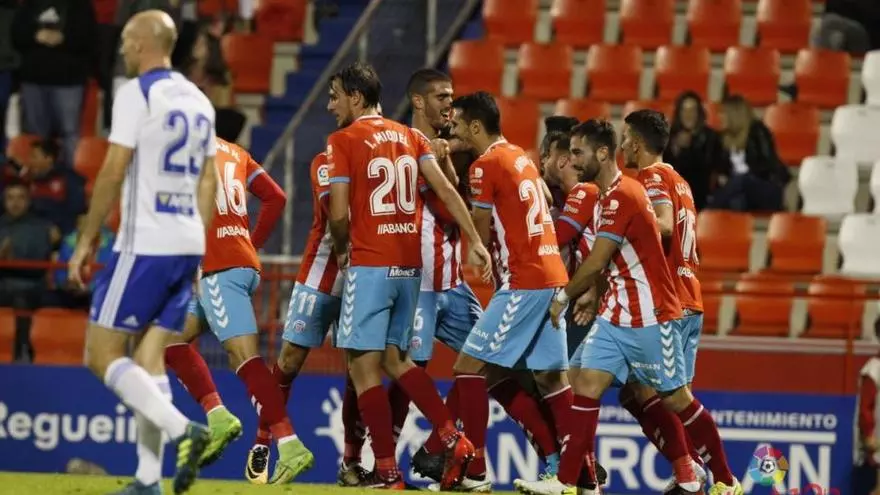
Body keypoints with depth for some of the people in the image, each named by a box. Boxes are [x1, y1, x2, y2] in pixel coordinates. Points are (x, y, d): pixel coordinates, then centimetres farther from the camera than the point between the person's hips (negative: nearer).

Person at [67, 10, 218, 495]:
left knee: (102, 355, -3)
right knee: (148, 360, 9)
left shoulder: (136, 93, -9)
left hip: (144, 245, -8)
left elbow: (113, 173, -12)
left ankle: (182, 428, -20)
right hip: (188, 246, 8)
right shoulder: (198, 100, 15)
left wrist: (85, 242, -7)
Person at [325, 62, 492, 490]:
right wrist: (475, 242, 5)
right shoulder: (410, 137, 13)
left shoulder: (343, 141, -5)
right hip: (410, 264, 7)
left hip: (370, 265, -7)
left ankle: (387, 472, -7)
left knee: (364, 365, -2)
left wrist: (342, 249, 9)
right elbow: (446, 192, 6)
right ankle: (454, 440, 4)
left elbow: (338, 214, -9)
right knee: (395, 358, 17)